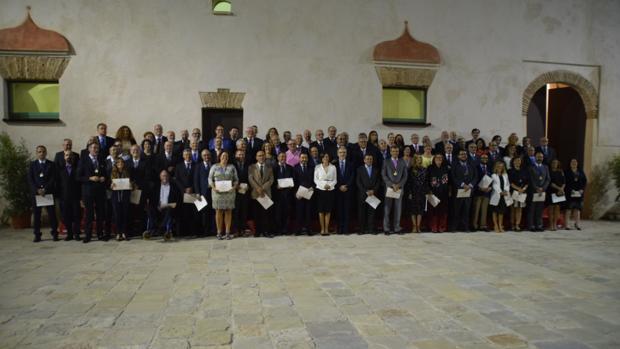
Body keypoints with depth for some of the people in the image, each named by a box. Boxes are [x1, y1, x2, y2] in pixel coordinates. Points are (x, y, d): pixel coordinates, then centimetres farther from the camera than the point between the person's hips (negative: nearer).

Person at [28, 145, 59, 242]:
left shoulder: (51, 164, 7)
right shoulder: (32, 164, 11)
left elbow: (53, 178, -1)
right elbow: (30, 179, 3)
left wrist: (45, 189, -12)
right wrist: (37, 190, -10)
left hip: (49, 192, -1)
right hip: (36, 192, 1)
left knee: (52, 213, -1)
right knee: (37, 214, 2)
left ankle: (55, 234, 3)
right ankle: (37, 235, 7)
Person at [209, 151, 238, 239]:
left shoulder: (232, 167, 10)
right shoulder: (214, 167, 8)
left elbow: (236, 179, 8)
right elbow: (210, 179, 5)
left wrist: (234, 187, -9)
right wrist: (213, 187, -11)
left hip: (229, 192, 1)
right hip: (218, 192, -1)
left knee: (228, 212, 1)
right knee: (219, 211, -1)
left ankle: (227, 232, 5)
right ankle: (219, 233, 3)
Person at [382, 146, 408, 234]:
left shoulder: (402, 162, 12)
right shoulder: (386, 162, 6)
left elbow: (405, 176, 7)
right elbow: (384, 175, -1)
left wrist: (398, 185, -8)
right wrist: (392, 185, -11)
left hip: (399, 188, 2)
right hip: (389, 188, -2)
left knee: (398, 209, 2)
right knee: (387, 209, -2)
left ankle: (397, 228, 5)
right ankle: (386, 228, 2)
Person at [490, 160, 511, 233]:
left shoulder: (505, 175, 12)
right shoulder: (493, 175, -3)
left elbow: (507, 184, 8)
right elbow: (494, 185, -11)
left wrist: (506, 191, -10)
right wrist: (500, 192, -21)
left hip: (504, 196, 4)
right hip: (496, 196, -4)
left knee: (501, 211, 7)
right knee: (495, 211, 2)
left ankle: (500, 226, 14)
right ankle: (496, 226, 8)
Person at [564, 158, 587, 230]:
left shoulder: (581, 172, 14)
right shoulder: (567, 172, 1)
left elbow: (585, 181, 11)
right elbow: (565, 182, -6)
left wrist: (582, 189, -3)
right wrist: (570, 190, -15)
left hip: (579, 193, 4)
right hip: (569, 193, -4)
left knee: (578, 208, 4)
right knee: (568, 208, -6)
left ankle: (577, 223, 10)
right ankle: (567, 224, -3)